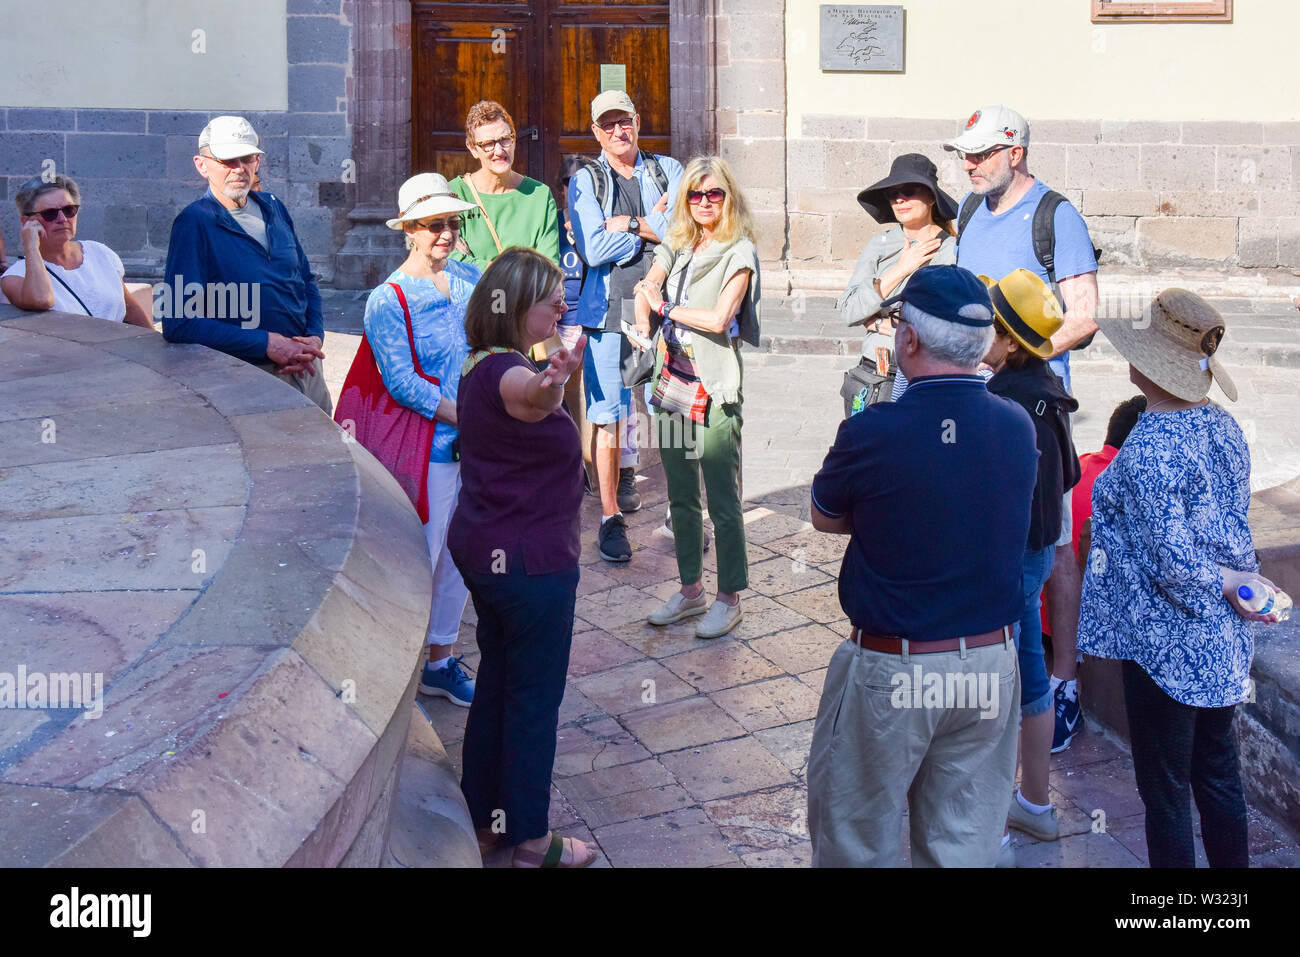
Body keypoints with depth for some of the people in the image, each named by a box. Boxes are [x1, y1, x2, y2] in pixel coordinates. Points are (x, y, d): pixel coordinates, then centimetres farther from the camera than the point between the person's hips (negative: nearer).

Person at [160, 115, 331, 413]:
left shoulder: (273, 208, 10)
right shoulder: (194, 223, -11)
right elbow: (178, 323, -19)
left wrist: (315, 337, -1)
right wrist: (268, 344, -20)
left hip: (308, 369, 6)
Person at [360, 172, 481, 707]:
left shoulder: (469, 280, 9)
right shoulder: (388, 300, -9)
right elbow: (402, 382, -15)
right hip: (427, 446, -6)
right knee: (422, 557, 0)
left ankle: (441, 660, 28)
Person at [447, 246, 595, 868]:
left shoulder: (478, 366, 5)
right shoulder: (505, 371, -26)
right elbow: (527, 394, -53)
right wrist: (553, 383, -74)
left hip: (483, 552, 10)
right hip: (530, 559, -10)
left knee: (496, 683, 20)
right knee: (535, 697, 4)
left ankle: (484, 817, 32)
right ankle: (530, 840, 16)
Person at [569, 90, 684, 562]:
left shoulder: (668, 170, 12)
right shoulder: (585, 181, 7)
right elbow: (594, 250, -7)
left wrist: (628, 225, -6)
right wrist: (653, 223, -2)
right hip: (609, 311, -1)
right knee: (608, 417, -1)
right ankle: (611, 518, 8)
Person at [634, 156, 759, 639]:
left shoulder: (739, 252, -6)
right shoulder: (675, 245, 13)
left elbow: (719, 319, -15)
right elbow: (645, 291, 6)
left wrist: (665, 308, -4)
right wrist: (644, 334, -13)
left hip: (715, 387, -6)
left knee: (722, 500, -2)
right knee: (680, 497, 15)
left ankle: (729, 598, 9)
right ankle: (690, 590, 27)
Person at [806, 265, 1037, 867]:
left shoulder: (872, 433, -18)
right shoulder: (1018, 427, -4)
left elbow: (824, 519, -1)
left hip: (890, 673, -4)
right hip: (991, 665, 5)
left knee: (854, 840, 14)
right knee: (964, 844, 16)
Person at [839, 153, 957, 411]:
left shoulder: (955, 251, -2)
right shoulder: (880, 245, 11)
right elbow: (849, 311, 2)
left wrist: (879, 322, -8)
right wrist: (901, 269, -4)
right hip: (872, 379, 3)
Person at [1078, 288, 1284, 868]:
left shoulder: (1148, 448, -21)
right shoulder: (1223, 427, 4)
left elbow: (1173, 560, -23)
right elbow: (1235, 524, 10)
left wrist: (1227, 585, -8)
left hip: (1167, 643, -8)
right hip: (1223, 643, 8)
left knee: (1164, 791, 4)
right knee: (1218, 777, 18)